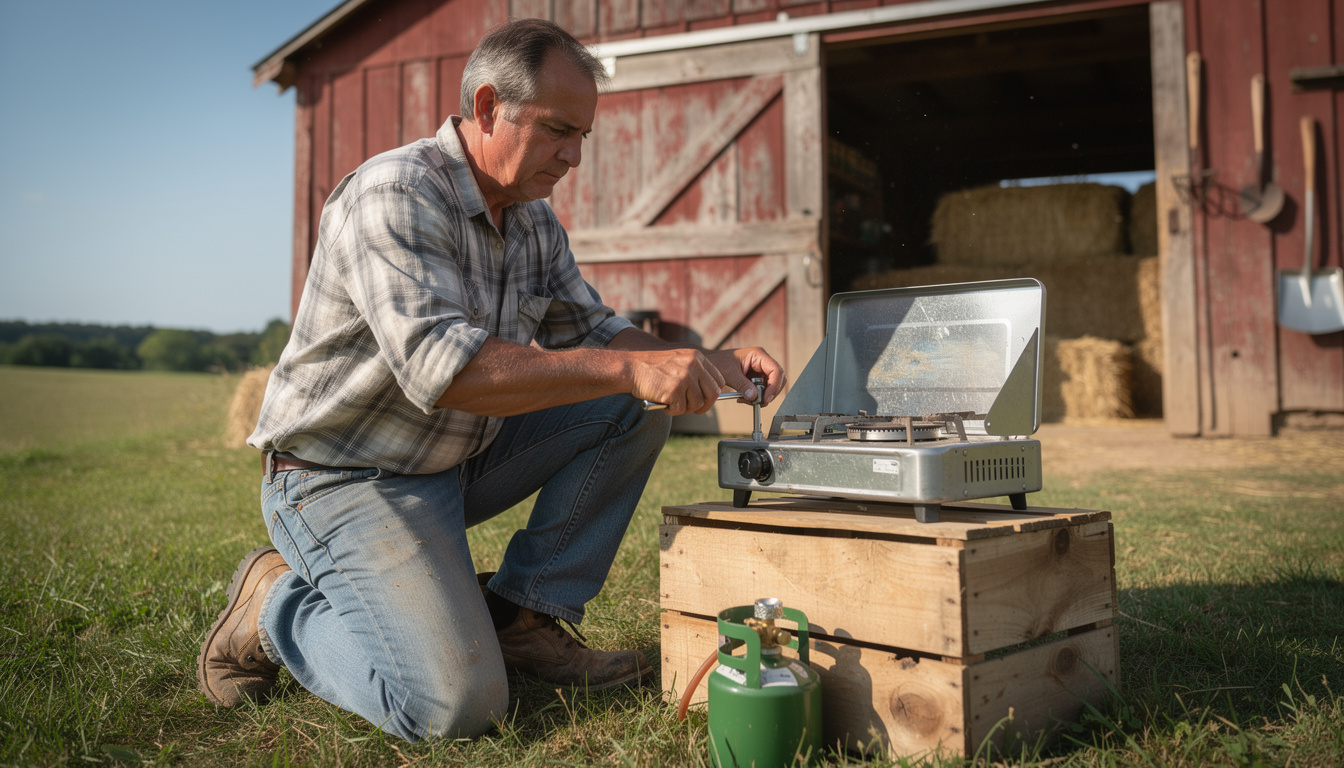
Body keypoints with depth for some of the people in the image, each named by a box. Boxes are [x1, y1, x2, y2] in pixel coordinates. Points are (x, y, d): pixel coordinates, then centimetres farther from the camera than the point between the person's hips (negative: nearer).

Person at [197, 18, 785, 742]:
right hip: (346, 477, -8)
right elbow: (441, 368, -34)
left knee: (636, 409, -4)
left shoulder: (534, 222, 5)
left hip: (461, 458, 8)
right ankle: (280, 606, 4)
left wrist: (713, 366, -8)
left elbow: (592, 331, 10)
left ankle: (521, 613, 1)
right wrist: (626, 368, -37)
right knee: (456, 704, -22)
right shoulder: (393, 194, -21)